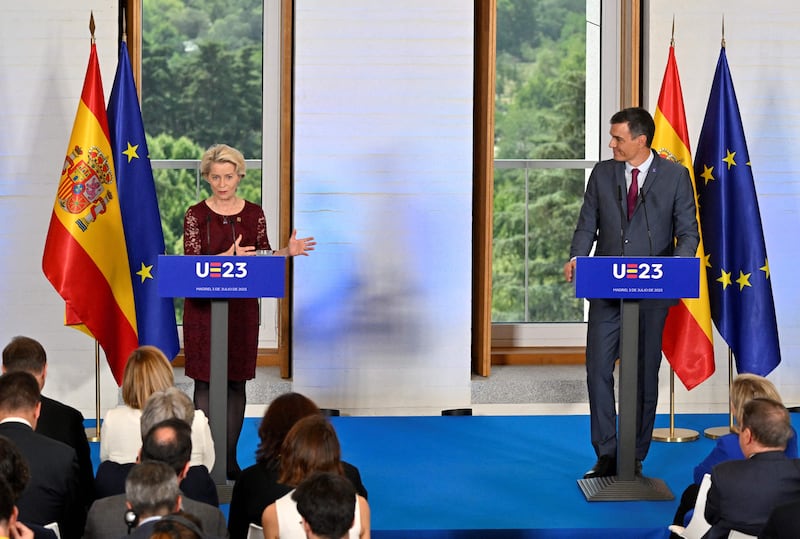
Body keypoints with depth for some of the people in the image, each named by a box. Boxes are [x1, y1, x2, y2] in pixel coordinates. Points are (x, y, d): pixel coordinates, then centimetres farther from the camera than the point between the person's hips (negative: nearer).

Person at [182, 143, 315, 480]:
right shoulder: (196, 215, -2)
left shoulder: (254, 214, 5)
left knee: (236, 382, 6)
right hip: (203, 307, -2)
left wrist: (287, 251, -9)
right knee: (204, 382, -1)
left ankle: (230, 459, 14)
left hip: (242, 307, 2)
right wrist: (229, 257, -23)